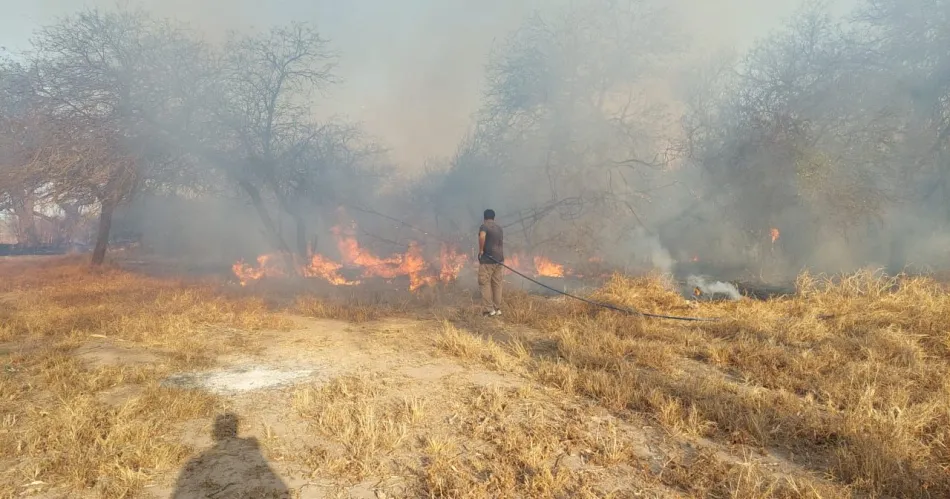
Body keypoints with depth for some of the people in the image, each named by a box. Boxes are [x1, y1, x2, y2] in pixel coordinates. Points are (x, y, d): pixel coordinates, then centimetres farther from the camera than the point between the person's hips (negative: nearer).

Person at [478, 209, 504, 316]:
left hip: (487, 260, -6)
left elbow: (482, 236, -26)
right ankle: (498, 309, 12)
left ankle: (489, 309, -5)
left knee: (485, 284, -1)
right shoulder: (499, 228, 17)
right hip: (499, 259, 6)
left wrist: (481, 250, -15)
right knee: (497, 284, 10)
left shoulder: (484, 226, -5)